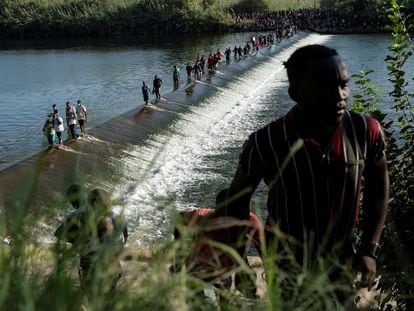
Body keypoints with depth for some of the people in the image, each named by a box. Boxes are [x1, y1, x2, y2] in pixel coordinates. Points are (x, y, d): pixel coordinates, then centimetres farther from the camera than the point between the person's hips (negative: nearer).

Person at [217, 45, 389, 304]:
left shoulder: (366, 132, -19)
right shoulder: (266, 144, -25)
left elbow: (378, 188, 1)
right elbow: (237, 201, -7)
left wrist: (369, 250, -2)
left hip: (340, 266, 2)